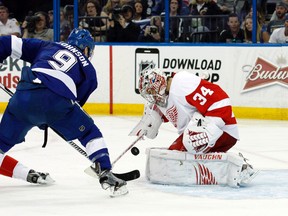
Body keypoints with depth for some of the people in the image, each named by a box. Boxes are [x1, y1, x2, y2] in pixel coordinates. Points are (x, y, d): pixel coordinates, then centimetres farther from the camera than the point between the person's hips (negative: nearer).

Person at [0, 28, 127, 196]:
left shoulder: (47, 46, 31)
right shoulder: (88, 71, 27)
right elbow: (76, 102, 24)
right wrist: (47, 121, 34)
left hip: (24, 96, 1)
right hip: (56, 99, -1)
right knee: (90, 133, 17)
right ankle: (106, 175, 5)